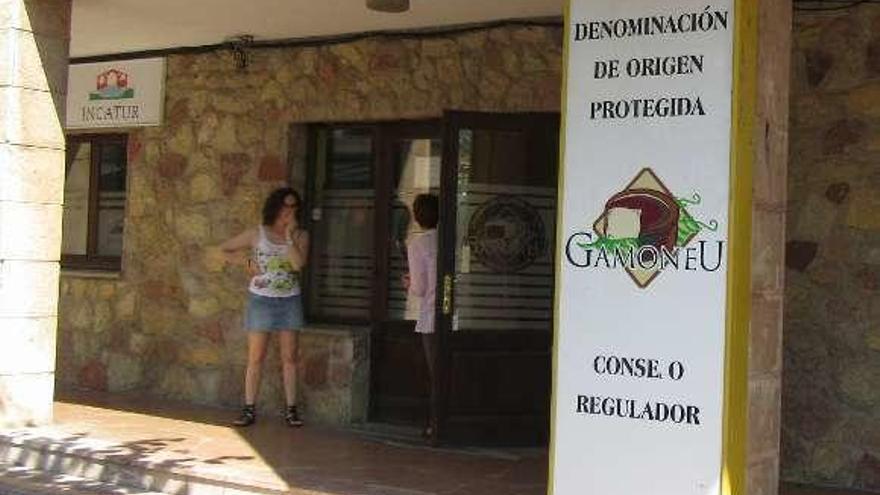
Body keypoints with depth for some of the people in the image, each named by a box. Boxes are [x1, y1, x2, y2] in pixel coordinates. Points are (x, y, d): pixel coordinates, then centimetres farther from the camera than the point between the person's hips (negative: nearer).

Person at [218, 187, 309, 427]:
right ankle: (249, 409, 7)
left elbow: (298, 263, -16)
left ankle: (291, 409, 8)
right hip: (261, 299, -1)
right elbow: (225, 248, 9)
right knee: (255, 358, 2)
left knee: (289, 357, 3)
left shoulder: (300, 236, 1)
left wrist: (289, 235, -17)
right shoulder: (256, 234, 1)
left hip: (289, 301, 1)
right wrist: (246, 263, -2)